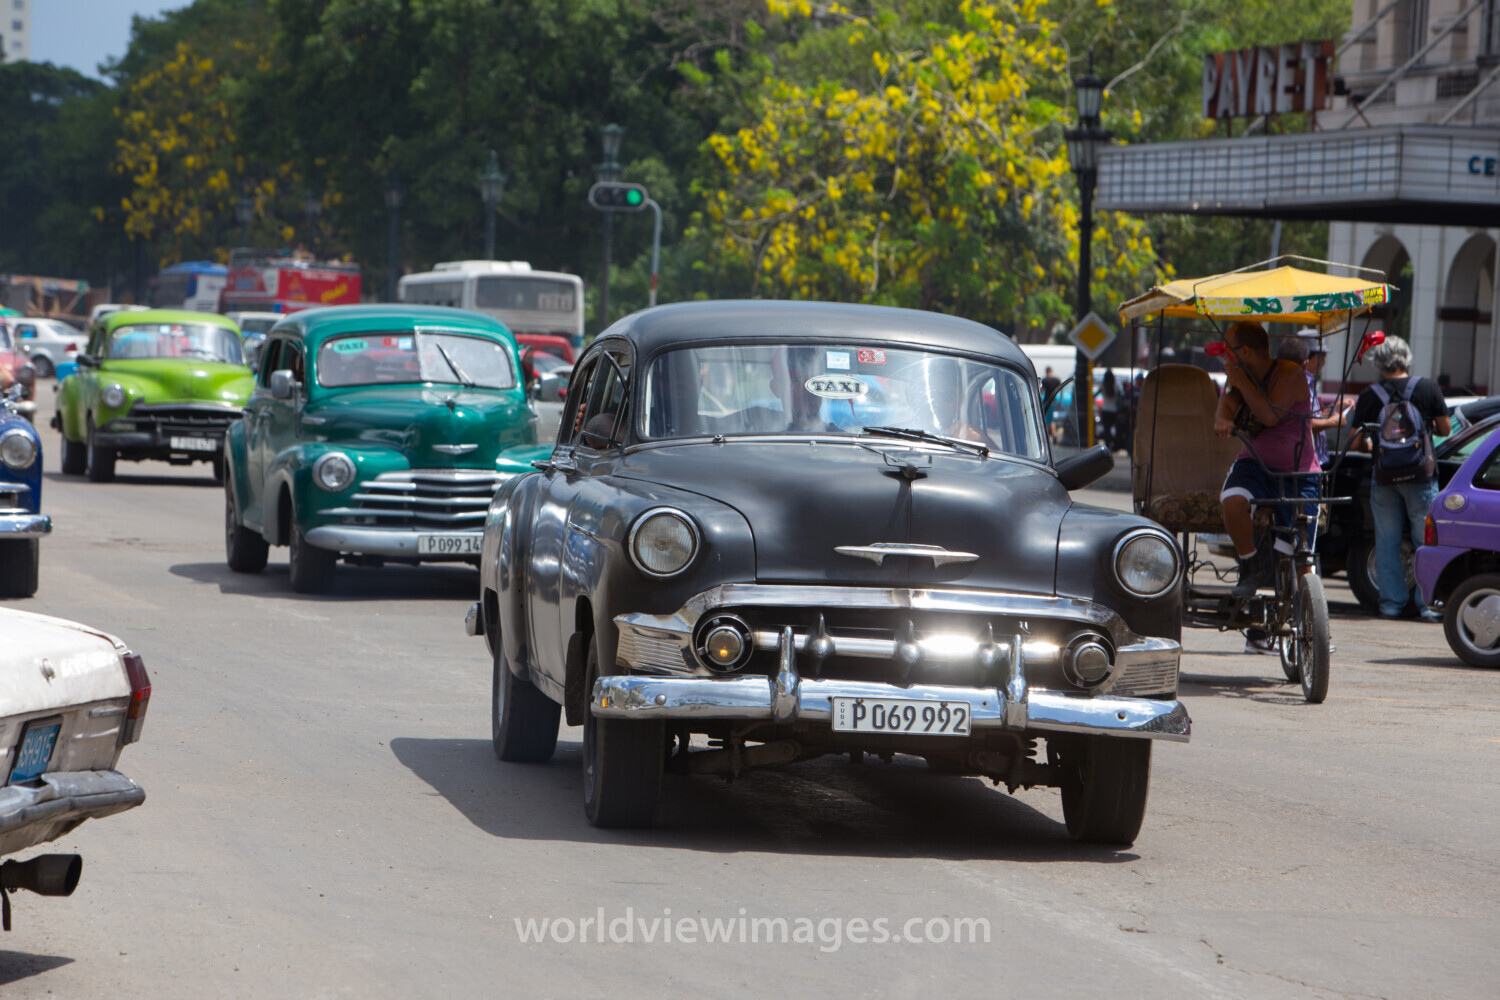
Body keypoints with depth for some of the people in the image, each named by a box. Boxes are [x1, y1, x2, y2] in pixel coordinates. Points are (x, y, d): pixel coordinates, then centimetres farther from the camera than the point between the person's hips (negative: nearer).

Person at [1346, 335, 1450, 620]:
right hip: (1421, 477, -1)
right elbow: (1445, 428, 5)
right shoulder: (1428, 388, -3)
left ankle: (1392, 603, 9)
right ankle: (1427, 604, 3)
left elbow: (1358, 441, 0)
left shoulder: (1369, 396, -3)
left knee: (1387, 543, 10)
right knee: (1426, 540, 6)